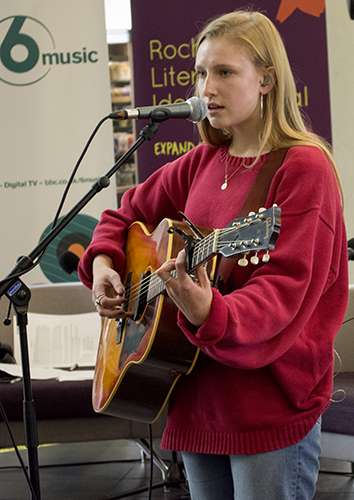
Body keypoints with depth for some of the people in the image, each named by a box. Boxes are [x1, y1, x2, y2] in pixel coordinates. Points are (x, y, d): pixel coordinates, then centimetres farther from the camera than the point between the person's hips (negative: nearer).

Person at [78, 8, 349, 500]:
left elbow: (284, 291, -21)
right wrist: (103, 263, 4)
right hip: (197, 400, 7)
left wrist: (210, 315, -39)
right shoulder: (202, 163, 10)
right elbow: (127, 214, 25)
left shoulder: (303, 167, -11)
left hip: (270, 408, -7)